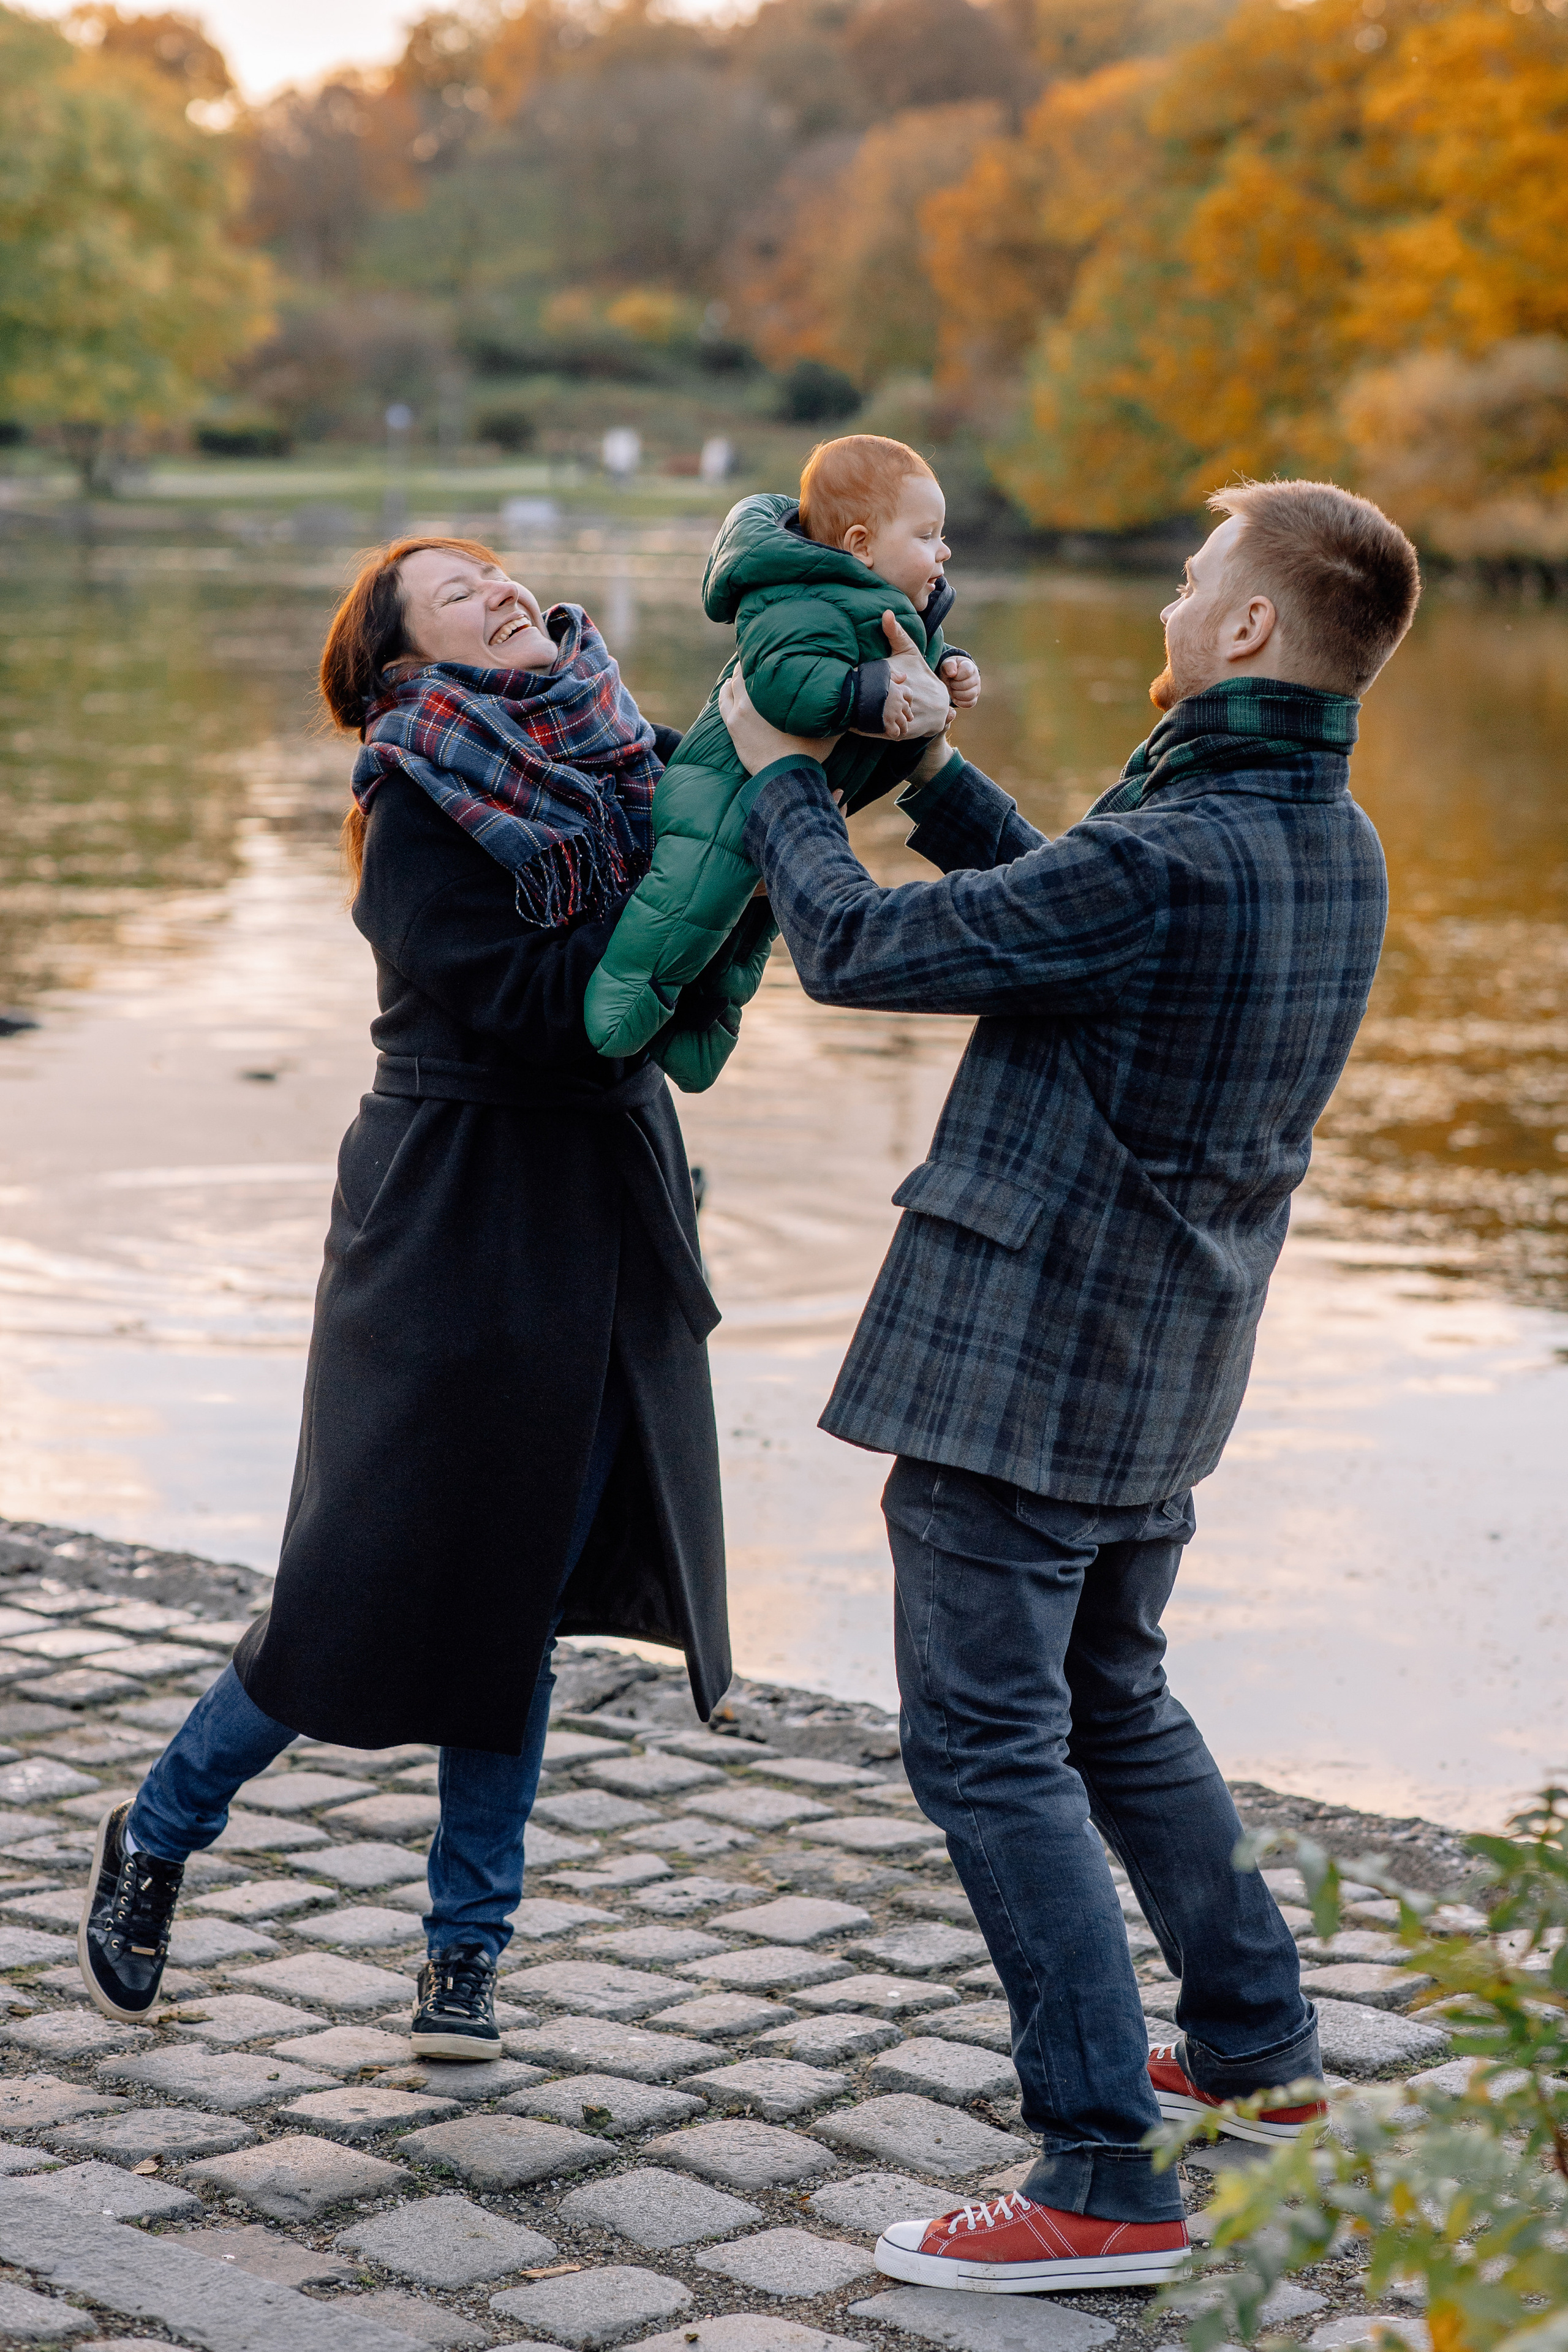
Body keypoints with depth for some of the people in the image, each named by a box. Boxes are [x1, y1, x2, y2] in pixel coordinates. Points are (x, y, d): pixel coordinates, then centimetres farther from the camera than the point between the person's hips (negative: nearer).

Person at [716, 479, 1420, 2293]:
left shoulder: (1164, 862, -25)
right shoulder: (1334, 850, 4)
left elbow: (852, 949, -17)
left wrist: (780, 774, -1)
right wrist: (931, 774, 20)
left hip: (1023, 1356, -9)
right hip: (1164, 1361, 9)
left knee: (988, 1746, -3)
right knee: (1113, 1703, 26)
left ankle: (1106, 2182, -3)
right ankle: (1255, 2042, 37)